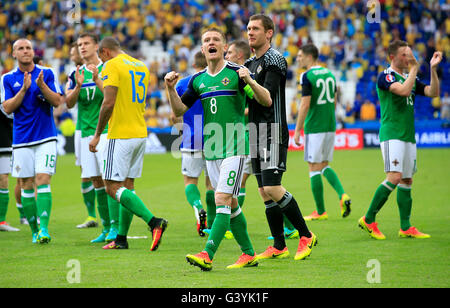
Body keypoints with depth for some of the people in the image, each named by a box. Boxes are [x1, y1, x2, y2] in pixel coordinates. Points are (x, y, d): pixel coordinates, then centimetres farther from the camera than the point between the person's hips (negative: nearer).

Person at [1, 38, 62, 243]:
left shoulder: (47, 73, 3)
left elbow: (57, 101, -3)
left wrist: (41, 85, -19)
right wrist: (24, 89, -15)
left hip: (46, 137, -2)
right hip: (21, 140, 2)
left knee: (42, 180, -13)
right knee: (26, 185, 3)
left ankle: (44, 228, -19)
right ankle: (34, 230, 13)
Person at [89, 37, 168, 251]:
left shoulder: (113, 65, -9)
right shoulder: (142, 66, 16)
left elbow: (108, 103, -17)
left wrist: (97, 134, -10)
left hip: (120, 135, -9)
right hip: (140, 134, 9)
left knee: (113, 187, -8)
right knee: (127, 186, 12)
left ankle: (153, 221, -22)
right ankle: (121, 239, 14)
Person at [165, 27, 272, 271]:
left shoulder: (236, 73, -4)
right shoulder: (198, 80, 12)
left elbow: (266, 101, -10)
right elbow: (179, 110, 15)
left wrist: (250, 82, -28)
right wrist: (171, 88, -2)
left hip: (234, 148, -6)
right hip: (211, 150, 6)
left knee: (223, 199, -15)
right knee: (231, 204, 10)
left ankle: (207, 255, -23)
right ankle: (248, 254, 20)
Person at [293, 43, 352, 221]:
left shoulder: (307, 76, -12)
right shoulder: (329, 74, 11)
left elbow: (305, 105, -17)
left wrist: (297, 131, -12)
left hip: (314, 128, -7)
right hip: (330, 127, 7)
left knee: (314, 168, 0)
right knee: (324, 166, 17)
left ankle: (320, 212, 3)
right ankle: (342, 195, -3)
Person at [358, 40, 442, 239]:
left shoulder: (411, 78, 16)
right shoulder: (385, 76, -7)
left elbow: (433, 92, 9)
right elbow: (404, 90, -23)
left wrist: (433, 68, 0)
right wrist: (414, 68, -16)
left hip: (409, 136, 8)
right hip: (391, 135, -8)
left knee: (407, 180, 7)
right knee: (394, 178, -17)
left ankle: (405, 227, 9)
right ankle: (368, 220, -8)